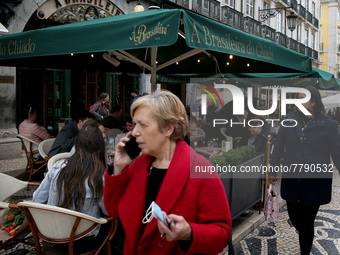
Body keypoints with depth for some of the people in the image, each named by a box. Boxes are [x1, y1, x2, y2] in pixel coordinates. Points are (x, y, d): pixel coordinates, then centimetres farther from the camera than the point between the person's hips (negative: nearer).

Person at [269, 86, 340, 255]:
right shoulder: (289, 120, -1)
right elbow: (278, 148, 5)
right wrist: (272, 171, 7)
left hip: (315, 182, -2)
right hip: (291, 180, 2)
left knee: (306, 222, 4)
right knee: (294, 218, 13)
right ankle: (306, 237, 46)